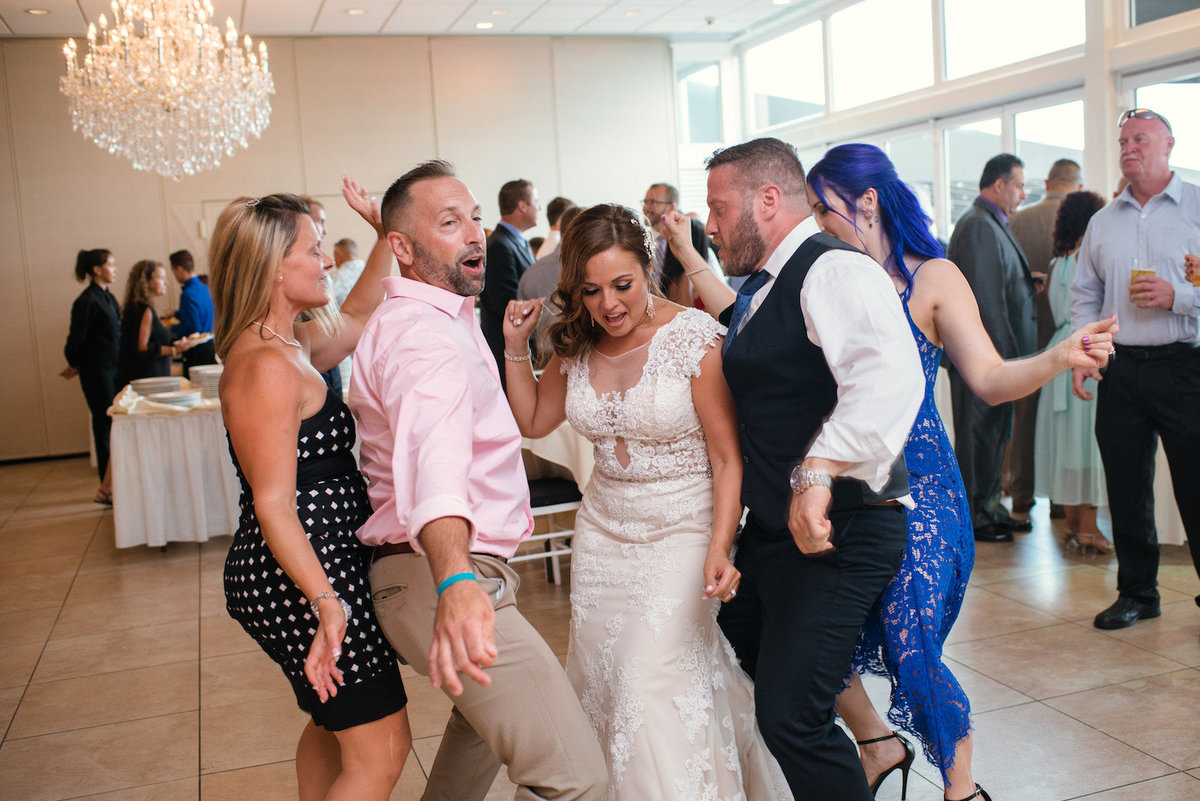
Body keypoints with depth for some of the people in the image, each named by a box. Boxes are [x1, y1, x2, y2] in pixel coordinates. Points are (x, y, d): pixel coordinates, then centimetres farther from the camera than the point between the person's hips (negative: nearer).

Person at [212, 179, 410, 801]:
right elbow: (274, 503, -25)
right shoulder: (266, 366, -21)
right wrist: (325, 602, -33)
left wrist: (387, 235, 14)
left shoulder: (290, 346, 9)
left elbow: (355, 318, 26)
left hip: (320, 568, 11)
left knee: (334, 724, 26)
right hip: (302, 578, -11)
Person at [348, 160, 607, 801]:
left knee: (485, 710, 34)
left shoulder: (441, 315, 14)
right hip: (436, 575, -11)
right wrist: (455, 581, -59)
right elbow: (433, 450, -43)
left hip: (459, 567, 11)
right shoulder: (424, 334, -21)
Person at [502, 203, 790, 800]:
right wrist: (516, 346, 2)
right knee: (604, 683, 11)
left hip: (683, 531, -5)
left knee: (654, 686, -12)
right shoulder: (577, 346, 1)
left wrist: (719, 550, -26)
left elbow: (728, 458, -15)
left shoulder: (693, 336, -16)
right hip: (604, 529, 6)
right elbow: (532, 421, 15)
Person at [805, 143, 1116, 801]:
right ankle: (879, 745, 36)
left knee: (912, 652, -4)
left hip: (914, 485, -4)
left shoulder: (931, 278, -4)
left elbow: (990, 381, -9)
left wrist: (1057, 358, -27)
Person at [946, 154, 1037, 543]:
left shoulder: (993, 225, 17)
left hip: (996, 354, 10)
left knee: (993, 434, 16)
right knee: (978, 435, -1)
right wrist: (1004, 354, -20)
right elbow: (986, 299, -20)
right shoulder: (978, 226, -15)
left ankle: (990, 507, 26)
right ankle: (973, 515, 9)